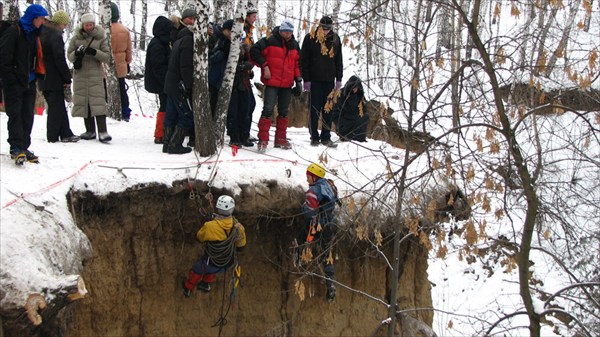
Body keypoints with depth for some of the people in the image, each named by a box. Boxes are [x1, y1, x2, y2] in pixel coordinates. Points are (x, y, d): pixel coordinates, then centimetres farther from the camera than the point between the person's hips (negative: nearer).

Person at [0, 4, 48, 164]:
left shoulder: (34, 34, 16)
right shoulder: (13, 31, -9)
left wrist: (38, 75, 10)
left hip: (29, 83, 7)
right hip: (14, 83, -7)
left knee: (27, 116, 5)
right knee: (15, 114, -7)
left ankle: (24, 148, 9)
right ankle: (16, 148, -7)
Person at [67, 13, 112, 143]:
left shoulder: (100, 38, 2)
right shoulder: (76, 38, 7)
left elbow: (107, 57, -2)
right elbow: (69, 56, 8)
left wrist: (95, 52, -19)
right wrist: (76, 53, -14)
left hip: (96, 75, -3)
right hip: (80, 75, 3)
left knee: (98, 102, -12)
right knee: (83, 102, 6)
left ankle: (102, 131, -16)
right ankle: (90, 130, 15)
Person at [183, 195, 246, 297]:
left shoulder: (209, 226, -33)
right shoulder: (237, 226, -22)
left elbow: (199, 237, -9)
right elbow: (241, 245, -5)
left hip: (210, 264, -3)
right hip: (227, 264, 3)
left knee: (197, 270, 30)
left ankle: (188, 289, 51)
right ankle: (207, 284, 53)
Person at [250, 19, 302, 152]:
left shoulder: (294, 45, 11)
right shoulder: (270, 41, -8)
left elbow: (297, 64, 18)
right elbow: (254, 51, -9)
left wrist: (298, 80, 10)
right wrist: (264, 66, -13)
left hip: (287, 84, 6)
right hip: (272, 83, -6)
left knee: (283, 111, 12)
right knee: (268, 110, -12)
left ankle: (281, 138, 23)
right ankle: (263, 140, -9)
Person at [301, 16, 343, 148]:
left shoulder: (335, 39, 8)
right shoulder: (310, 38, -3)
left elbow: (339, 60, 13)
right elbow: (304, 60, -3)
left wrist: (339, 79, 7)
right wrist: (306, 79, -7)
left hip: (329, 80, 3)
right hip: (314, 79, -3)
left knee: (328, 109, 5)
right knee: (314, 108, -1)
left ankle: (326, 137, 11)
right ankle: (314, 137, 7)